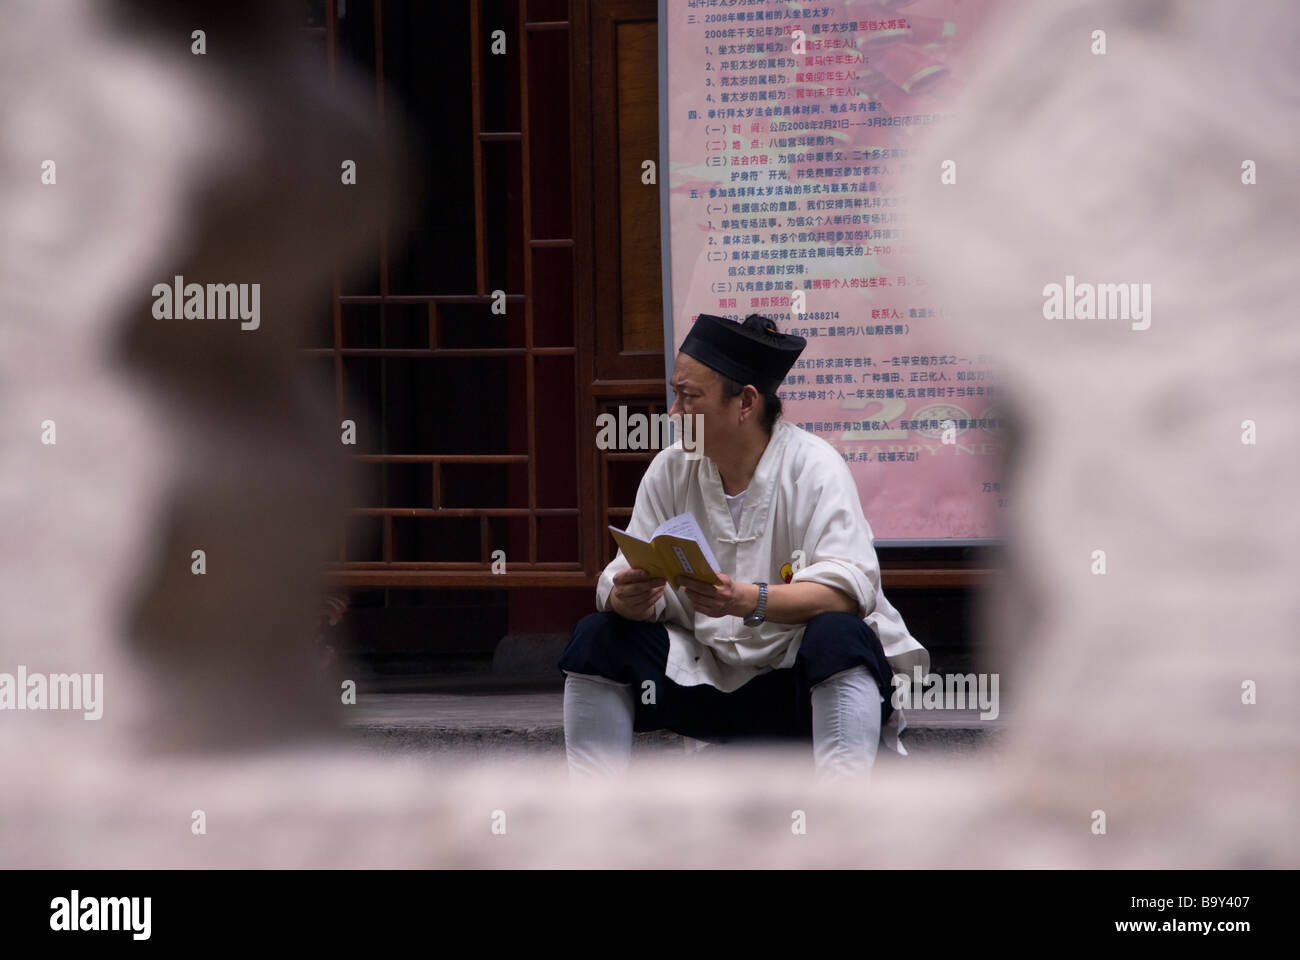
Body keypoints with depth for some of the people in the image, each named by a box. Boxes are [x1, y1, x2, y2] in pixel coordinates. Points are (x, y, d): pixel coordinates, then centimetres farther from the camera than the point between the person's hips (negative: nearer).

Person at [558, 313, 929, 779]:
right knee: (597, 635, -13)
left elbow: (848, 588, -23)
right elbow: (628, 576, -1)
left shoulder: (813, 465, -11)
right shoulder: (671, 469, 4)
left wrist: (748, 601, -40)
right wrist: (625, 597, -27)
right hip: (704, 678, 5)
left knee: (838, 636, -35)